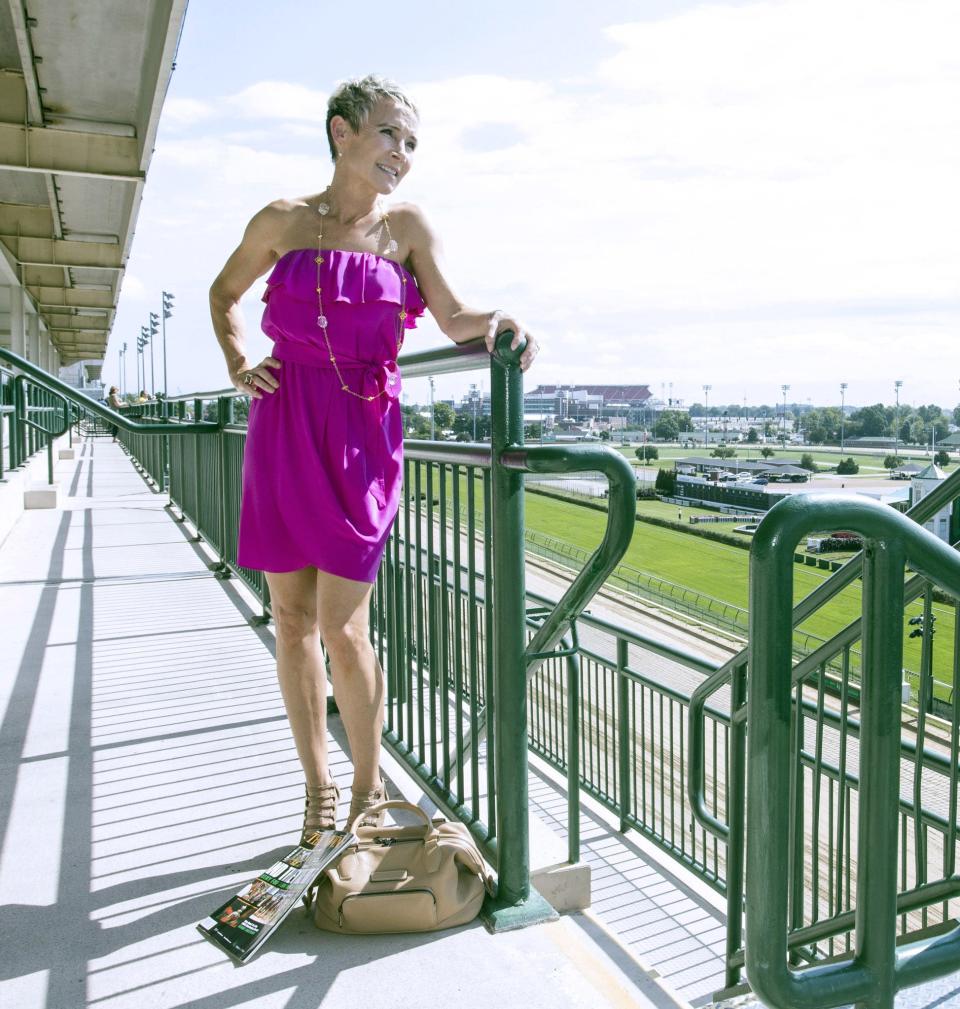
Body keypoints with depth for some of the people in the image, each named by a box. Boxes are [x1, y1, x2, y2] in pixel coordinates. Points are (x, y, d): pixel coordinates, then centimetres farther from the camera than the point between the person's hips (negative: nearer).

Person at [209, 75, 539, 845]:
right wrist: (238, 365, 7)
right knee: (292, 623, 7)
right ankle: (319, 786, 25)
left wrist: (498, 321, -30)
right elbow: (225, 295, 22)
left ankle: (369, 788, 17)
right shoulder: (283, 222, 7)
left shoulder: (407, 227, 4)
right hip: (284, 431, 2)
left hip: (363, 435, -2)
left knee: (342, 628, -5)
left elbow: (454, 317, -9)